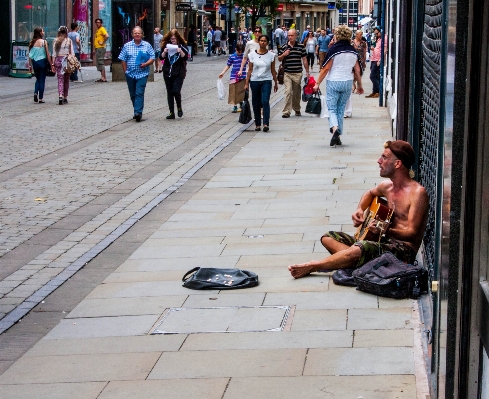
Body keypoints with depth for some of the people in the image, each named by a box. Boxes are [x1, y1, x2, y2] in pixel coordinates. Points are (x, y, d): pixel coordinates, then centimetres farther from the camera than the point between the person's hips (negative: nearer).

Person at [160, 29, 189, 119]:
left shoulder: (182, 46, -1)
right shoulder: (166, 45, 5)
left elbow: (185, 57, -6)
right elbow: (161, 57, 4)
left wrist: (181, 52, -23)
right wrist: (164, 52, -15)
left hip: (179, 73, -3)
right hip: (168, 73, 3)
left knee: (176, 91, -14)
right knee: (169, 92, 5)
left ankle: (179, 108, 12)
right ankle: (171, 112, 11)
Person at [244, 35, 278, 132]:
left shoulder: (271, 55, 3)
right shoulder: (253, 54, 3)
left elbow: (273, 70, 8)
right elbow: (250, 70, 5)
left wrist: (276, 83, 10)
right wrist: (247, 83, 2)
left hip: (266, 81, -1)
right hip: (255, 81, 1)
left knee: (265, 102, -15)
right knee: (256, 103, 5)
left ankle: (266, 124, -19)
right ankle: (257, 124, 14)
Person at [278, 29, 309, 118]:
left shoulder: (301, 46, 4)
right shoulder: (284, 47, 3)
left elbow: (304, 60, 9)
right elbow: (279, 59, 11)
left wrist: (307, 72, 9)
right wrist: (283, 55, -11)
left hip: (298, 73, 1)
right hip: (287, 73, -1)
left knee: (296, 93, 11)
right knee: (288, 92, -12)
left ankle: (297, 109, 29)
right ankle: (286, 111, -10)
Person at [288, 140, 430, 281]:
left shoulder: (417, 192, -15)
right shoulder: (387, 186, 10)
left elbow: (412, 234, -20)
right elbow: (370, 193, 34)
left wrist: (385, 230, -37)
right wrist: (359, 210, 13)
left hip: (404, 250, -9)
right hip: (384, 242, 9)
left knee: (360, 248, -36)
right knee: (328, 237, 0)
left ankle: (312, 266, -18)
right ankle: (358, 262, -25)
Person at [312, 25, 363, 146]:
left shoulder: (334, 49, -10)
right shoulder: (353, 50, 4)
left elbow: (326, 68, -11)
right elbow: (357, 70, 10)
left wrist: (318, 83, -4)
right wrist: (359, 85, 23)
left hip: (333, 82, -4)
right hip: (347, 82, 4)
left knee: (332, 109, 0)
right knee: (341, 110, 12)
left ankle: (334, 128, -26)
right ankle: (338, 137, 12)